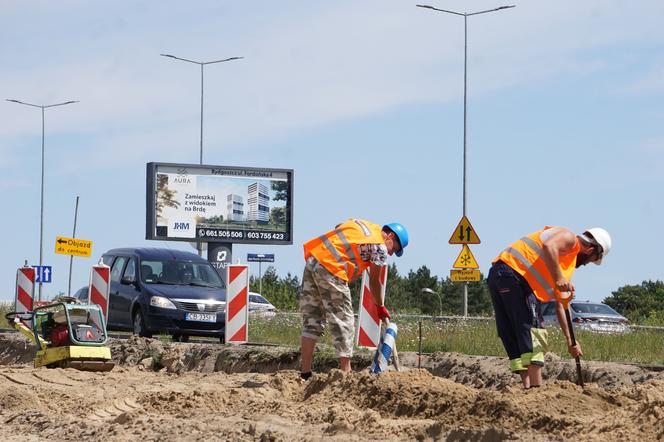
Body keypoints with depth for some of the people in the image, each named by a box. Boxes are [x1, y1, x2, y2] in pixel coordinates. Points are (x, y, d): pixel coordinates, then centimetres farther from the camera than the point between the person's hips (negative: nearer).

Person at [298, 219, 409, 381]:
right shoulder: (380, 247, 1)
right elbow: (373, 281, 6)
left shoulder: (360, 223, 23)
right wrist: (380, 307, 19)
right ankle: (346, 372, 2)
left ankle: (305, 372, 8)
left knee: (311, 319, 10)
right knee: (343, 321, 2)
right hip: (331, 269, -8)